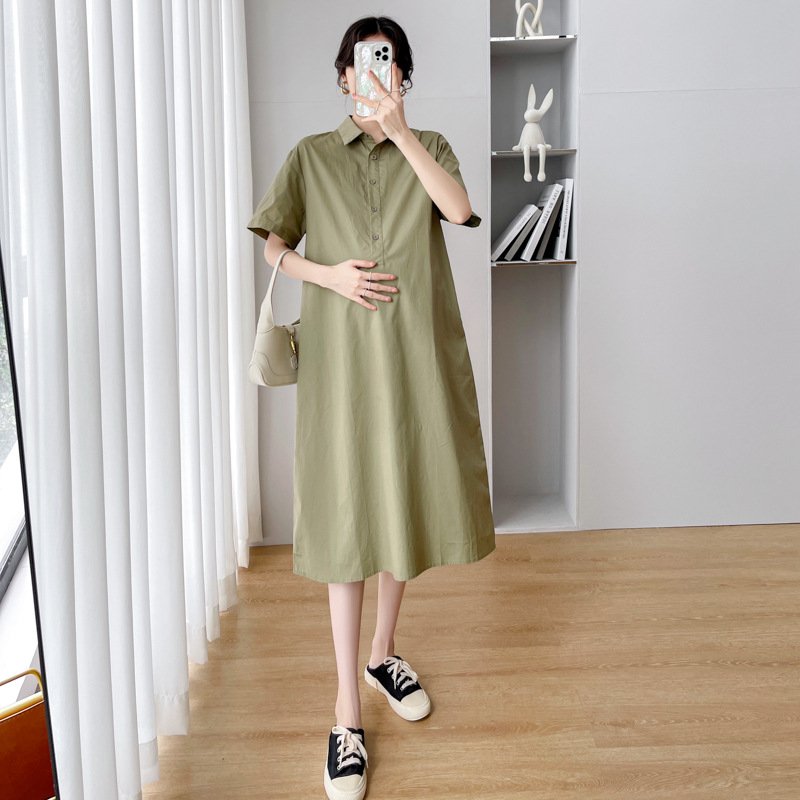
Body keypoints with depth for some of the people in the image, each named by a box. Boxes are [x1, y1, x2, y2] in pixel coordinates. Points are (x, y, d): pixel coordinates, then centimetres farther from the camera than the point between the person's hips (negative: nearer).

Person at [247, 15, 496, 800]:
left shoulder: (429, 147, 10)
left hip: (417, 351, 2)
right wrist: (330, 274, -12)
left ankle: (383, 650, 35)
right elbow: (273, 248, 6)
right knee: (346, 517, -2)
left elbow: (459, 208, -10)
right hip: (341, 353, -2)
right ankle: (347, 707, 8)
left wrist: (400, 130, -15)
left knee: (403, 499, 11)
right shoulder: (310, 155, 8)